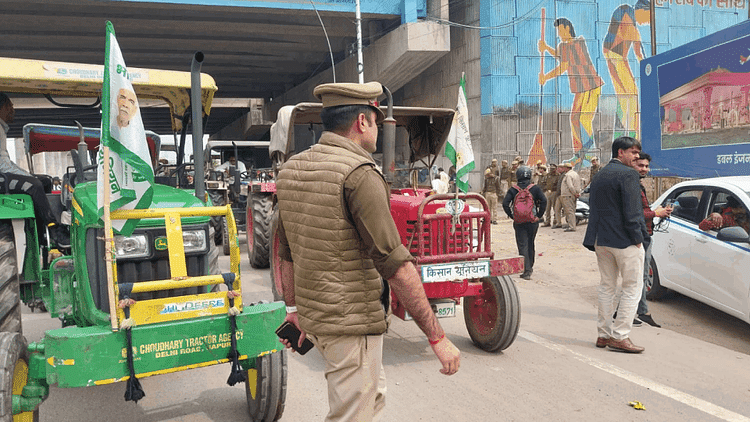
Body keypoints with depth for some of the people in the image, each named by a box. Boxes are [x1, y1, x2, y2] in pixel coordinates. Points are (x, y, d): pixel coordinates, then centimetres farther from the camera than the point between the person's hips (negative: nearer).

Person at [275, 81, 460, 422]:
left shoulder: (290, 170, 6)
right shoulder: (359, 173, -19)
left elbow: (287, 253, 14)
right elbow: (395, 264, -23)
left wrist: (293, 308, 25)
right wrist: (437, 337, -18)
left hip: (312, 314, 9)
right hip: (351, 322, -9)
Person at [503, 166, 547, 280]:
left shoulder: (513, 190, -1)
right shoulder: (535, 188, -1)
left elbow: (505, 204, -10)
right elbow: (544, 200, -11)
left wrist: (512, 215, -2)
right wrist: (539, 215, -3)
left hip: (519, 222, -1)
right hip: (533, 221, 1)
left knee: (522, 246, 0)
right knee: (530, 244, 18)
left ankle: (526, 271, -8)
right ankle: (530, 267, 32)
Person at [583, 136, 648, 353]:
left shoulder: (599, 175, 14)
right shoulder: (627, 174, -12)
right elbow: (631, 210, -18)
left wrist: (595, 239, 16)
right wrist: (637, 237, -11)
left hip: (601, 240, 8)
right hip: (624, 240, -8)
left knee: (606, 287, 14)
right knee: (633, 288, 1)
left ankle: (604, 334, 17)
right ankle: (620, 336, -1)